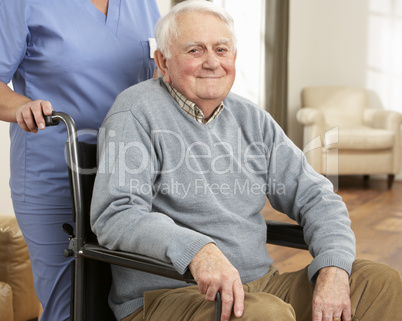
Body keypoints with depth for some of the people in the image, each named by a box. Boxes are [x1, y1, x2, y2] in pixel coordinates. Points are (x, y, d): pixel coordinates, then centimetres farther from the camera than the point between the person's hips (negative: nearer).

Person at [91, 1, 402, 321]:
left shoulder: (253, 120, 12)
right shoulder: (137, 112, -6)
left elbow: (315, 197, 10)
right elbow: (115, 215, -18)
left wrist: (334, 269, -9)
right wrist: (196, 250, -35)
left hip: (259, 285, 7)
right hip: (165, 294, -6)